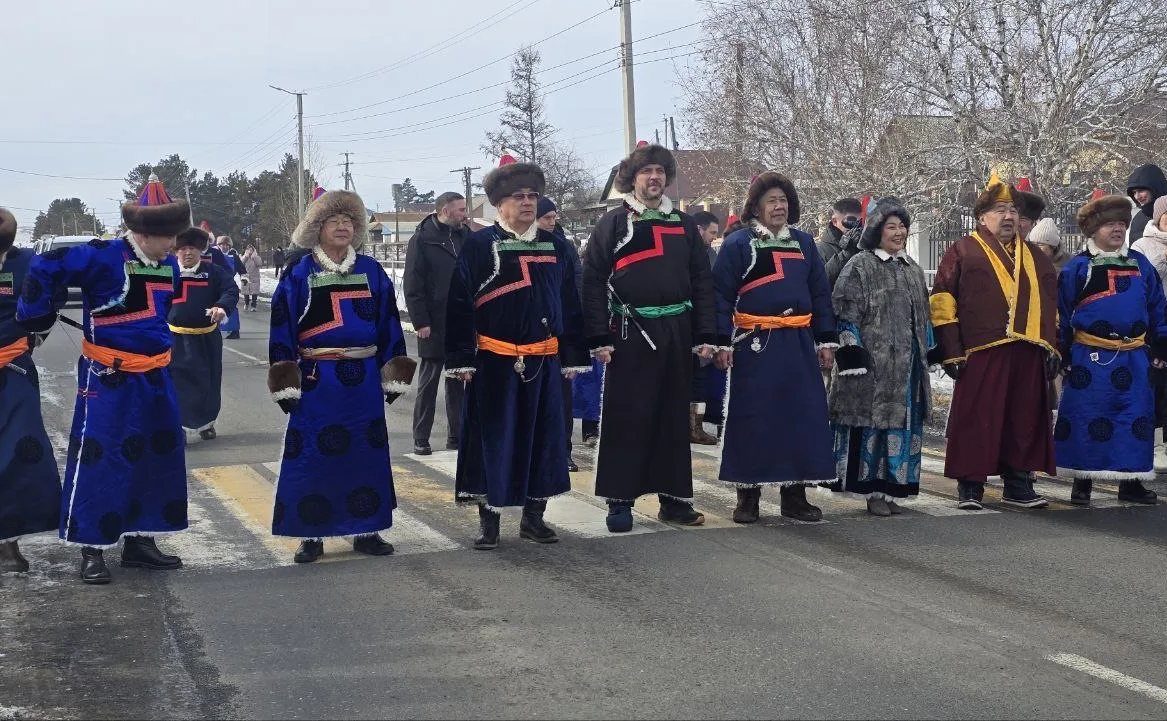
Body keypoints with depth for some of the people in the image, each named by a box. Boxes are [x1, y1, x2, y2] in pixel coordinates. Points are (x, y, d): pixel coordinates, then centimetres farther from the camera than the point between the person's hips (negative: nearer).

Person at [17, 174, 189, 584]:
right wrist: (35, 318, -12)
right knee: (97, 459, -5)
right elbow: (46, 267, -20)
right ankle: (91, 550, 4)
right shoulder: (104, 257, -18)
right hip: (108, 379, -7)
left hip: (154, 377, 7)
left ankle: (139, 542, 21)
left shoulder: (168, 265, 6)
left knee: (157, 457, 10)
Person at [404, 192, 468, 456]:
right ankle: (421, 440, 7)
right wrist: (421, 322, -15)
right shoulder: (422, 240, -5)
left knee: (458, 383, 10)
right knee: (428, 383, 1)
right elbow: (413, 285, -8)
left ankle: (456, 435, 17)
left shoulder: (465, 237, 11)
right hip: (434, 327, -5)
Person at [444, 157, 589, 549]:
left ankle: (534, 516, 20)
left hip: (544, 362, 4)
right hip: (494, 362, -4)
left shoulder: (555, 247, 9)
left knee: (544, 438, 8)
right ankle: (488, 520, 11)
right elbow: (459, 306, -5)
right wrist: (461, 359, -9)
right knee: (492, 440, 1)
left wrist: (573, 357, 10)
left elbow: (570, 306, 13)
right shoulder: (478, 245, -4)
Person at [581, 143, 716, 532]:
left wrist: (706, 335, 5)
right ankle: (619, 501, 4)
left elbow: (702, 281, 12)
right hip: (630, 334, -4)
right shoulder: (614, 223, 1)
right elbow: (593, 281, -4)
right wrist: (599, 338, -11)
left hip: (676, 332, 4)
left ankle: (674, 497, 16)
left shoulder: (683, 224, 13)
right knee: (627, 418, -2)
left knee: (674, 417, 8)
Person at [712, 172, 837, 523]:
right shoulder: (738, 244, 0)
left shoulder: (804, 243, 14)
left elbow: (820, 294, 16)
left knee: (803, 416, 4)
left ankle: (795, 493, 13)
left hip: (798, 346, 4)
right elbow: (722, 296, -3)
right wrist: (722, 342, -10)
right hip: (755, 345, -4)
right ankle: (747, 496, 8)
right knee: (752, 418, -2)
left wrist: (826, 340, 11)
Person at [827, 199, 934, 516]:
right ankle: (874, 490, -2)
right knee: (873, 420, -6)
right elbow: (845, 313, -9)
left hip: (907, 364, 7)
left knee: (903, 422, 6)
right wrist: (852, 356, -15)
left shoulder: (913, 270, 17)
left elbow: (923, 317, 24)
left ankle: (890, 489, 13)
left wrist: (925, 353, 20)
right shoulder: (860, 267, -4)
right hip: (873, 364, -7)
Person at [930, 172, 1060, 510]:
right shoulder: (962, 252, 4)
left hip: (1028, 354, 5)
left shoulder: (1034, 257, 21)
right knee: (976, 420, -4)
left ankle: (1018, 485, 16)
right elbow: (942, 303, -2)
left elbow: (1052, 303, 23)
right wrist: (951, 352, -7)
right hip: (981, 353, -5)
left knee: (1026, 420, 7)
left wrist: (1052, 347, 14)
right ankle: (970, 486, 4)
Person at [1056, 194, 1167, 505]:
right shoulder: (1078, 267, -2)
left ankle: (1130, 481, 17)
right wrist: (1061, 353, -2)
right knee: (1087, 420, 0)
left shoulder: (1140, 264, 9)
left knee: (1136, 418, 5)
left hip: (1133, 359, 4)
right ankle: (1083, 481, 12)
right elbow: (1061, 314, 0)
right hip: (1089, 359, -3)